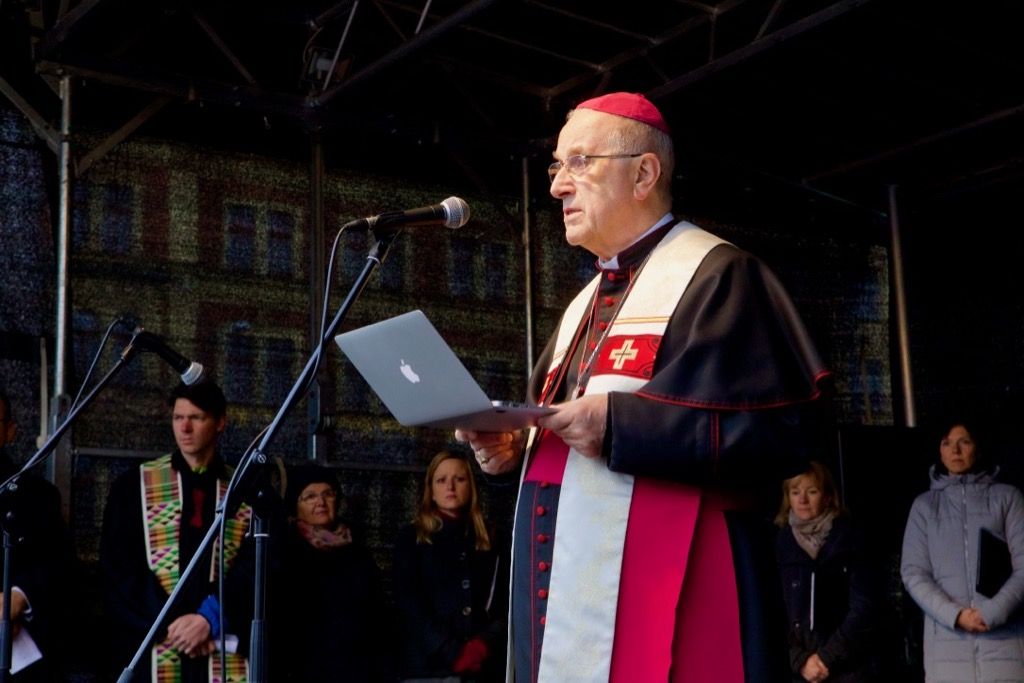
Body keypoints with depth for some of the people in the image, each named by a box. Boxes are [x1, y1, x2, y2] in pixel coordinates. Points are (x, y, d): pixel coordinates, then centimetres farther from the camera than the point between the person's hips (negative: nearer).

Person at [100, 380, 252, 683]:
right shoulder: (133, 485, 10)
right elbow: (117, 568, 3)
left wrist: (210, 618, -11)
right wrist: (166, 625, -8)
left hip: (223, 650, 0)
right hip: (152, 649, 0)